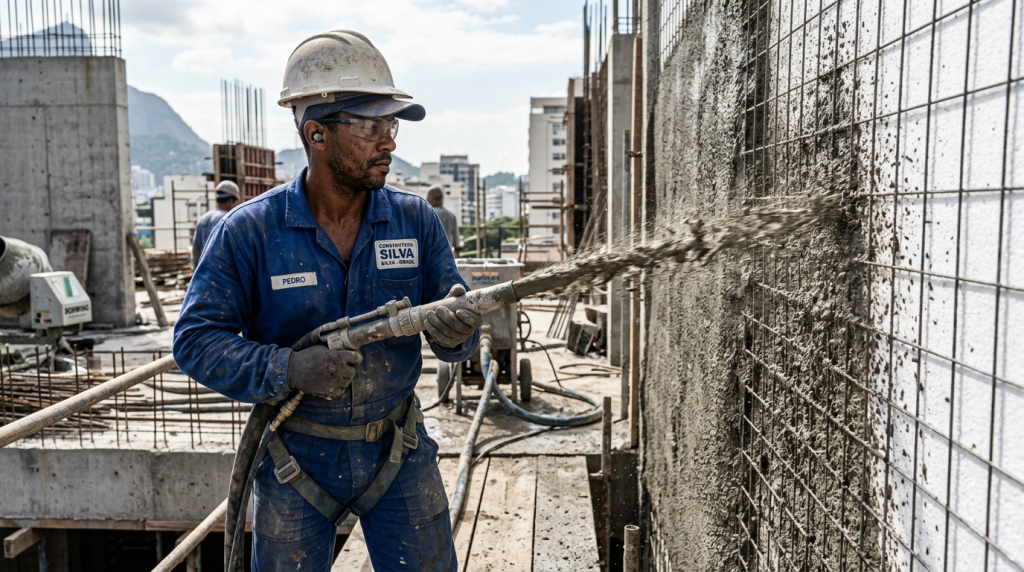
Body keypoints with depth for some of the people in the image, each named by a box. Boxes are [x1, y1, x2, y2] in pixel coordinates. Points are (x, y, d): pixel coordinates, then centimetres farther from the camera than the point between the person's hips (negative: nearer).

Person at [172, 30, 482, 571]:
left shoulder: (416, 220, -5)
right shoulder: (246, 232, -12)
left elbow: (454, 328, -3)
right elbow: (196, 339, -12)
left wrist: (456, 331, -28)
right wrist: (286, 369, -28)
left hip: (399, 451, 2)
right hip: (295, 461, -1)